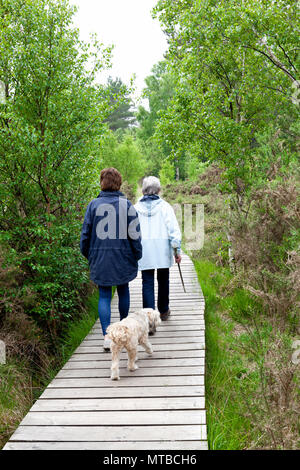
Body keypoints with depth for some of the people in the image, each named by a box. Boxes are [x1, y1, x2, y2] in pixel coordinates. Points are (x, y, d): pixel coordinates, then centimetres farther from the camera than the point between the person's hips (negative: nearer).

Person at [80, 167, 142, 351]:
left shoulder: (94, 205, -4)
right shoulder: (126, 205, -6)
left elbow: (86, 233, 1)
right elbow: (135, 233, -5)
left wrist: (87, 254, 15)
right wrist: (137, 255, 7)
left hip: (100, 258, 0)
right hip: (123, 257, 0)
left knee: (104, 296, 5)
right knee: (123, 290, 19)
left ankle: (107, 334, -7)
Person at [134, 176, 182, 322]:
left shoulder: (136, 208, 1)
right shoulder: (164, 206, -3)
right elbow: (173, 229, -6)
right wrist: (177, 250, -1)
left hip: (144, 253, 0)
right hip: (163, 252, 0)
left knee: (147, 283, 2)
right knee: (163, 281, 16)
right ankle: (163, 311, 30)